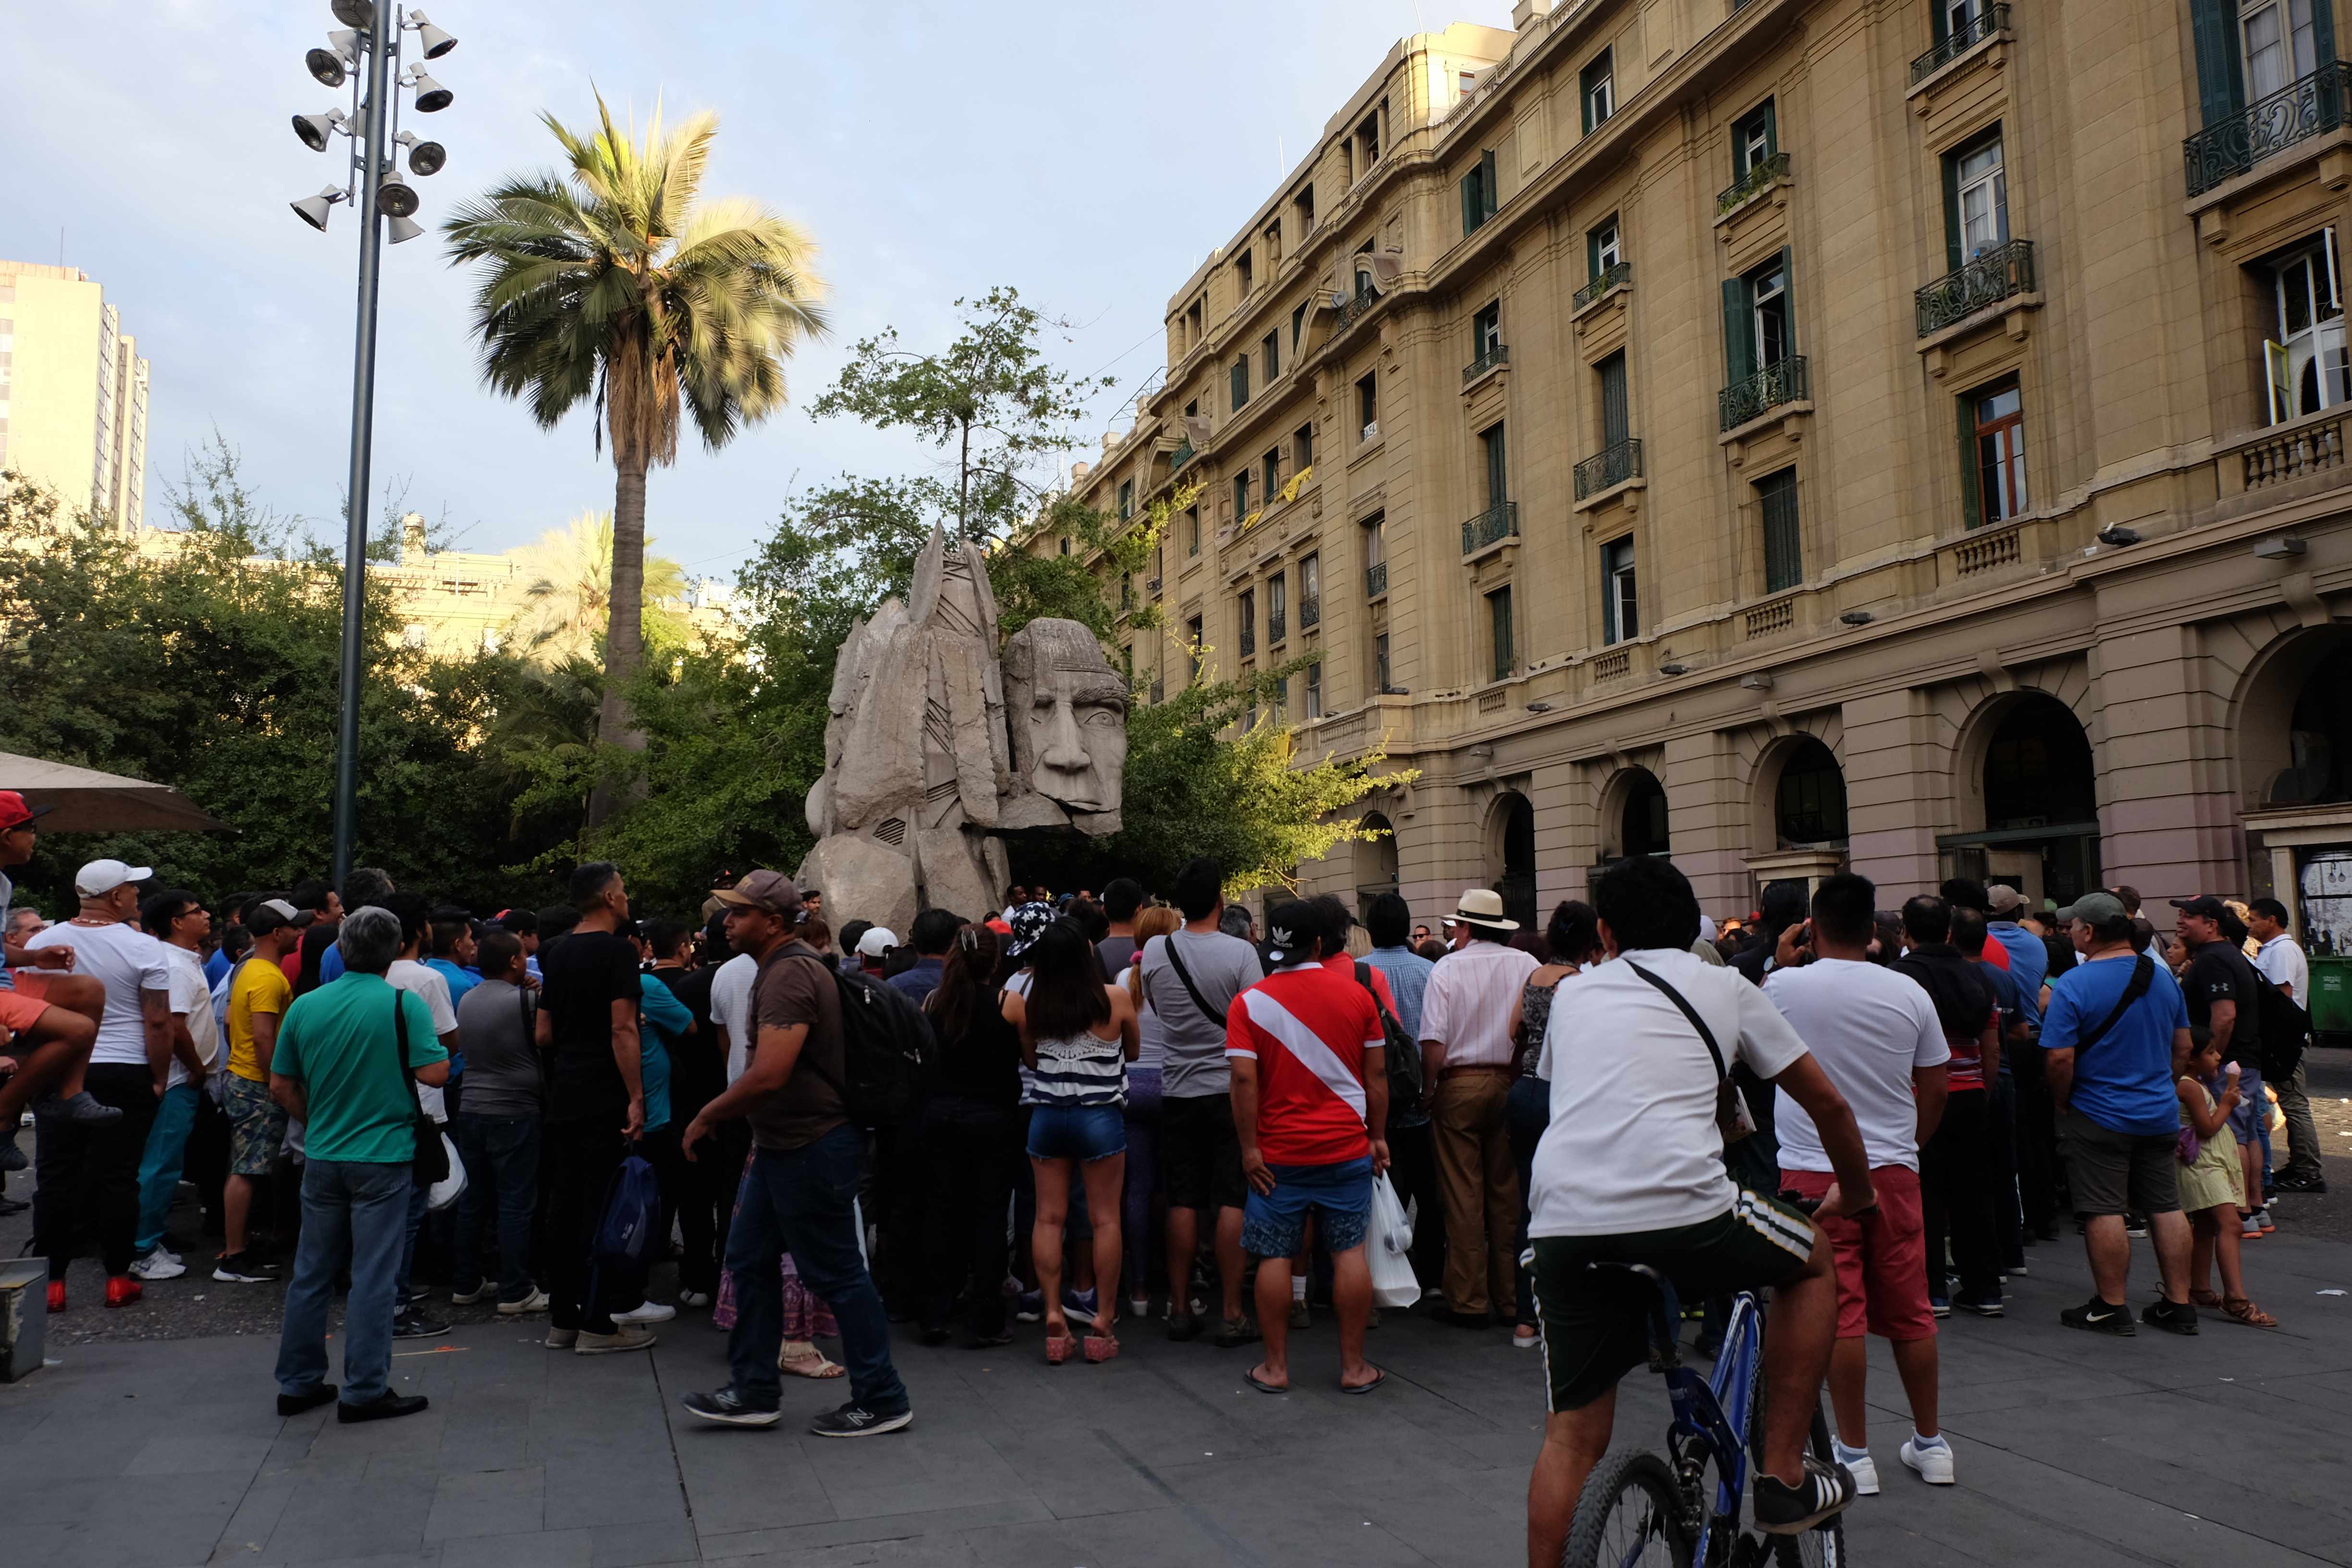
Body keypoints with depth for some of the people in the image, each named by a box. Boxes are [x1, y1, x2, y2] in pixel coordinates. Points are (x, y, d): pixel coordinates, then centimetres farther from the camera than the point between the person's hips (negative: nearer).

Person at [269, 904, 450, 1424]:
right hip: (383, 1157, -5)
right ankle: (364, 1391, 5)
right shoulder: (405, 1005, -13)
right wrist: (439, 1050, 3)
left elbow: (280, 1085, 8)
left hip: (322, 1158, 5)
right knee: (373, 1278, 1)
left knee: (312, 1272, 15)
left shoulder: (305, 1006, 2)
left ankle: (298, 1383, 23)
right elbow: (435, 1074, -17)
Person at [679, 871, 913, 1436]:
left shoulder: (789, 975, -20)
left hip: (812, 1149, -11)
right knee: (750, 1258, 15)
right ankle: (755, 1391, 25)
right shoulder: (788, 966, 13)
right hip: (784, 1146, 11)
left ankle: (882, 1401, 9)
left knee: (836, 1274, -2)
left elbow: (769, 1075, -29)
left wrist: (706, 1118, -16)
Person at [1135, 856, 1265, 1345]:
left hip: (1178, 1091, 3)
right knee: (1233, 1200, 2)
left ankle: (1180, 1309, 15)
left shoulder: (1155, 952, -1)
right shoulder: (1240, 952, -12)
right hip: (1231, 1089, -3)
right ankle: (1232, 1314, 5)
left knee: (1183, 1200, 9)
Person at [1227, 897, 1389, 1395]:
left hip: (1278, 1153, -1)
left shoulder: (1250, 1002, -6)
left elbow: (1244, 1080, -12)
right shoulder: (1356, 994, -1)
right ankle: (1354, 1367, 14)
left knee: (1273, 1256, 7)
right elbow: (1376, 1074, 3)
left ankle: (1275, 1367, 13)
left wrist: (1250, 1148, -6)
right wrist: (1378, 1135, 12)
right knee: (1350, 1252, 8)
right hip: (1347, 1148, 1)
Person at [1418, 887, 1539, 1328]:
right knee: (1509, 1193, 11)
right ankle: (1511, 1299, 18)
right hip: (1511, 1085, 3)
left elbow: (1434, 1047, -13)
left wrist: (1429, 1091, -1)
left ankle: (1468, 1301, 10)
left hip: (1460, 1086, -2)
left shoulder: (1447, 969, -7)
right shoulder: (1527, 966, -1)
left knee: (1463, 1196, 4)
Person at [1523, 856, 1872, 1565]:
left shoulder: (1574, 995, 25)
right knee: (1814, 1261, 27)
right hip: (1682, 1209, -3)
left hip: (1562, 1221, 3)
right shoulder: (1724, 986, 17)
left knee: (1573, 1435, 15)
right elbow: (1827, 1103, 23)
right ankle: (1783, 1479, 26)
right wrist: (1856, 1193, 41)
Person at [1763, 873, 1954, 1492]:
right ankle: (1931, 1443, 26)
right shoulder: (1908, 993, 0)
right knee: (1909, 1311, 14)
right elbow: (1935, 1088, 8)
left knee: (1839, 1312, 2)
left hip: (1814, 1171, -3)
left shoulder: (1784, 986, -9)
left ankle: (1855, 1453, 8)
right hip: (1893, 1169, 3)